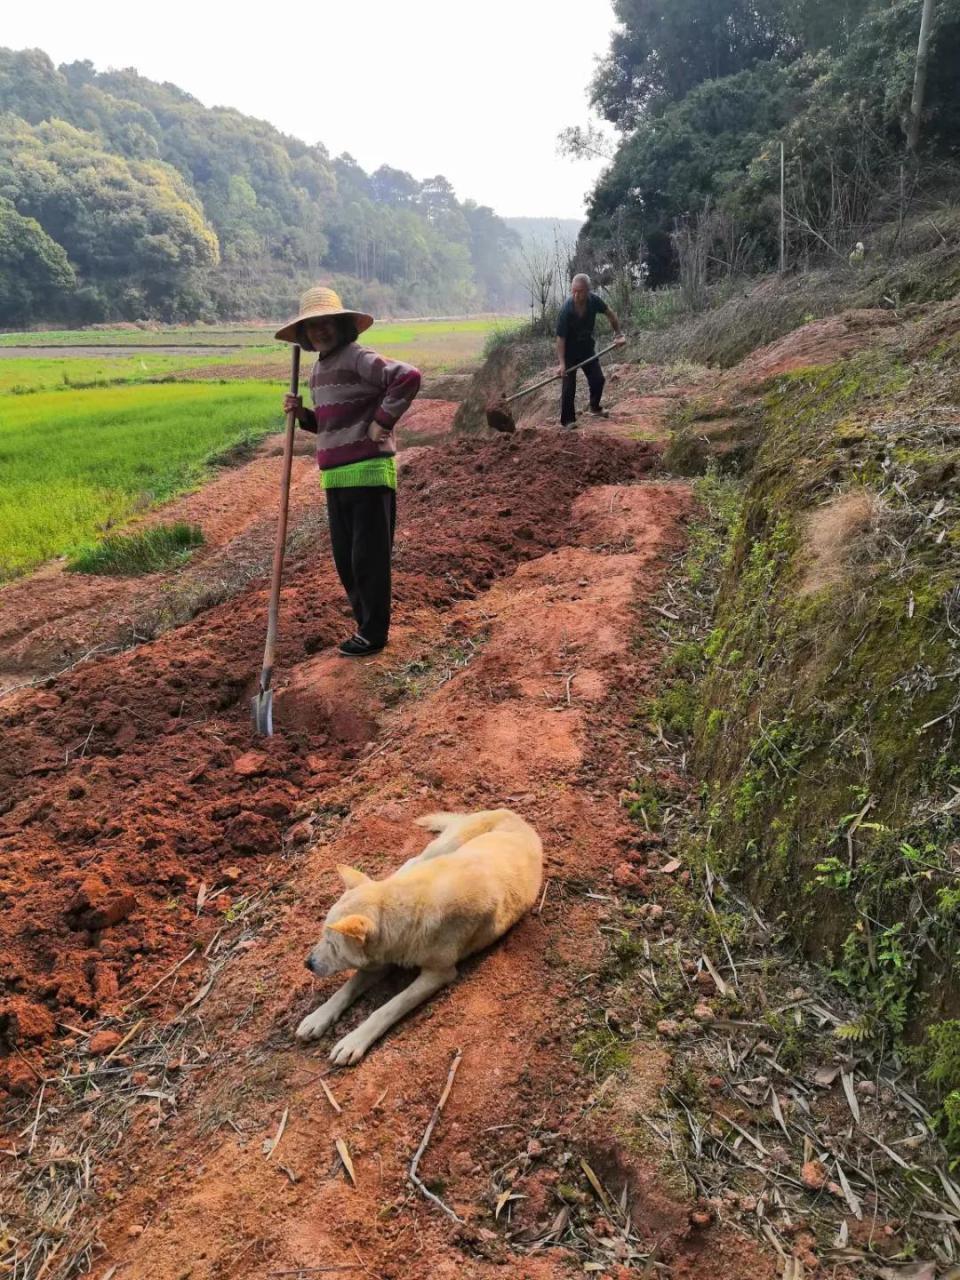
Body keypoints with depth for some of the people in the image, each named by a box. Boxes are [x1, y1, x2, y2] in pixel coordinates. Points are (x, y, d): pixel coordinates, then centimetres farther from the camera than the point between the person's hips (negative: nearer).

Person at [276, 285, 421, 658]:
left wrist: (383, 421, -19)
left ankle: (373, 633, 11)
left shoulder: (358, 358, -11)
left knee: (369, 556, -1)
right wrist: (302, 414, 6)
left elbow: (409, 377, -23)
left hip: (368, 473, -9)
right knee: (345, 558, 14)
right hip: (335, 478, 9)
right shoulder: (317, 370, 17)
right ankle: (366, 622, 28)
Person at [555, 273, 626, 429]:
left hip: (587, 348, 5)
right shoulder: (566, 310, -32)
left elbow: (609, 314, 1)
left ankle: (595, 407, 35)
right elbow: (560, 338, -29)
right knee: (568, 386, -8)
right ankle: (568, 420, 3)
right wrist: (562, 363, -36)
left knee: (598, 379, 10)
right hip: (569, 351, -5)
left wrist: (618, 334, -2)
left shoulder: (594, 300, -19)